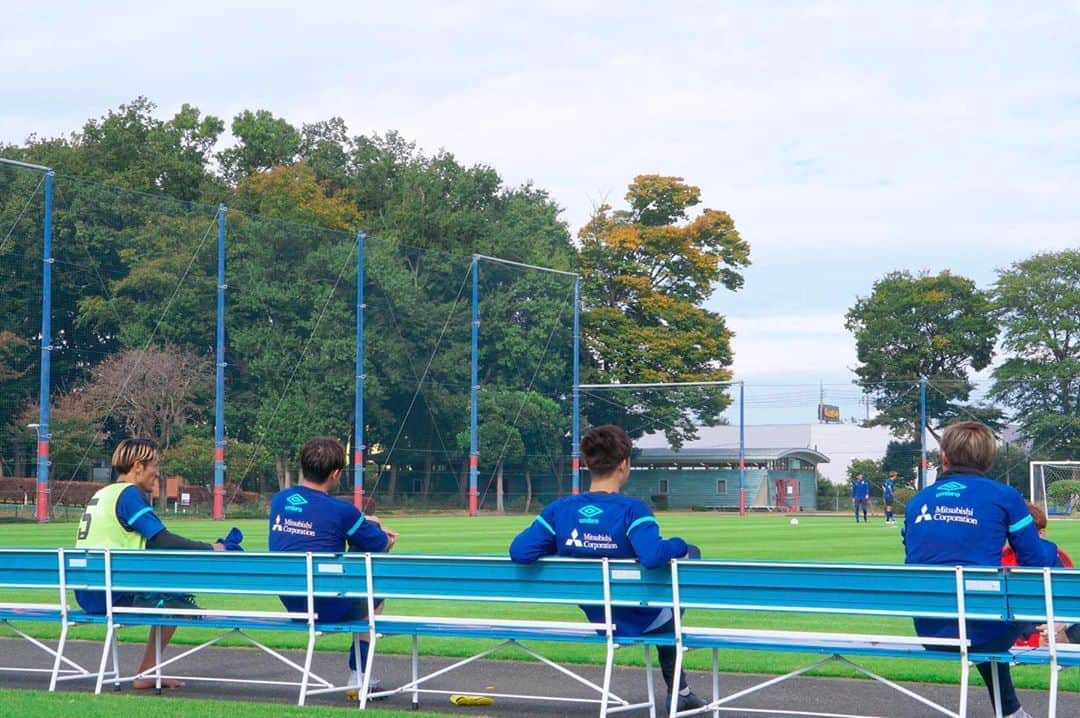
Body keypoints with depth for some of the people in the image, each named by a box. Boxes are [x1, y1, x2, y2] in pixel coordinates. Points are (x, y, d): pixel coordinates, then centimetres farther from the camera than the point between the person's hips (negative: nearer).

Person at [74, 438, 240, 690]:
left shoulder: (103, 493, 21)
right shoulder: (129, 494, -9)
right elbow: (162, 540, -18)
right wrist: (210, 549, -9)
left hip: (86, 594, 10)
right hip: (111, 592, -10)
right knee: (174, 598, 1)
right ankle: (146, 674, 4)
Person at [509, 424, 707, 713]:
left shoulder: (558, 510, -12)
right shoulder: (632, 510, -26)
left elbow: (519, 552, -19)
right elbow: (653, 557, -42)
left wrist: (558, 548, 0)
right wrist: (679, 545, -19)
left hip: (596, 621, 6)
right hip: (640, 621, -6)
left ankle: (678, 690, 48)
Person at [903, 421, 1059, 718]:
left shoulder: (917, 502, 10)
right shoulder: (1004, 496, -2)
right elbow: (1037, 561, 0)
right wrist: (1049, 549, 23)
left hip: (928, 632, 5)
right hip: (982, 632, -5)